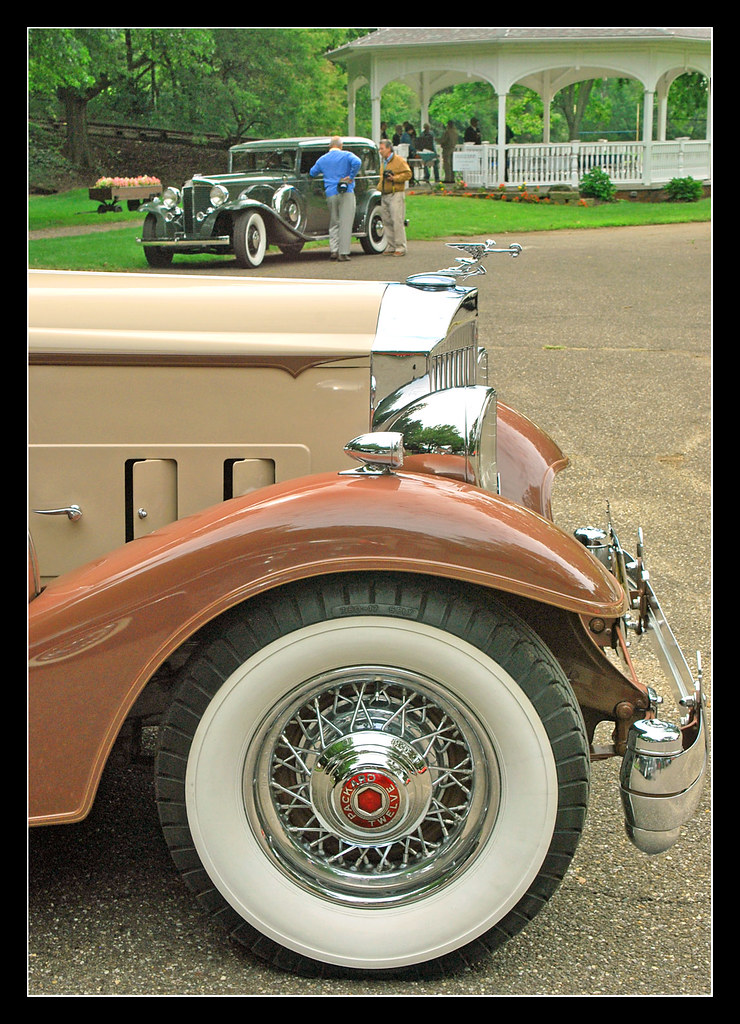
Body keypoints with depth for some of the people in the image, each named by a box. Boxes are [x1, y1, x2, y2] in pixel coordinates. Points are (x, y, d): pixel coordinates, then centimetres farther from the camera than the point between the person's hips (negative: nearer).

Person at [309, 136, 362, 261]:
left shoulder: (322, 159, 12)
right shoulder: (346, 155, 0)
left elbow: (312, 173, 21)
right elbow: (357, 162, -19)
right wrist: (351, 176, -8)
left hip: (330, 194, 4)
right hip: (346, 193, -4)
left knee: (333, 223, 14)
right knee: (345, 223, -3)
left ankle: (333, 250, 3)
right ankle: (343, 253, -8)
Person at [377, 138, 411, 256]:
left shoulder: (399, 160, -4)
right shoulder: (383, 162, 20)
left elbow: (408, 174, -10)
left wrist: (394, 178, -17)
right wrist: (380, 186, 15)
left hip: (396, 194, -8)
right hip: (385, 195, 8)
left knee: (397, 221, -11)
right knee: (387, 222, 7)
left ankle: (400, 248, -9)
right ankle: (391, 247, 12)